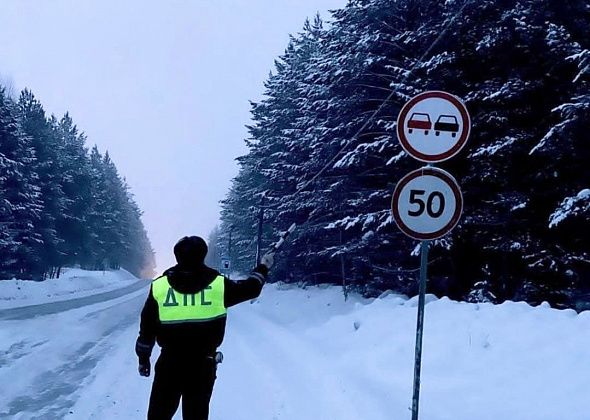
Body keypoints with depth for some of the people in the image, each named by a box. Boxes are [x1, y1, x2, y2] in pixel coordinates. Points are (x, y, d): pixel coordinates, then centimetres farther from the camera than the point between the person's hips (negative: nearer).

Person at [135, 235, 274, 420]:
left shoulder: (159, 286, -6)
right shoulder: (218, 285, -7)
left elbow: (147, 327, 0)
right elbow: (250, 288, 9)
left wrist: (143, 357, 13)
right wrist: (263, 267, 27)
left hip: (169, 364, 0)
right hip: (203, 365, 0)